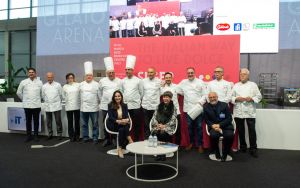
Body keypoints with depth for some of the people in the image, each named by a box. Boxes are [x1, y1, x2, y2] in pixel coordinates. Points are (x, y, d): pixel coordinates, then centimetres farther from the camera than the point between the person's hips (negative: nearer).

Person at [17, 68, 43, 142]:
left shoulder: (39, 82, 2)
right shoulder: (23, 82, 2)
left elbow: (42, 93, 11)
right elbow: (19, 92, 12)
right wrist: (24, 99, 13)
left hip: (37, 105, 0)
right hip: (27, 105, 0)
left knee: (36, 121, 6)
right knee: (28, 121, 7)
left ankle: (36, 135, 16)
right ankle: (29, 135, 17)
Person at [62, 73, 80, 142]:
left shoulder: (78, 85, 1)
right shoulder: (65, 87, 6)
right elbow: (63, 96, 15)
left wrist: (76, 100, 2)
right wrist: (68, 100, 9)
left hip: (77, 106, -1)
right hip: (68, 107, 1)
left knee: (77, 121, 4)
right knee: (70, 122, 3)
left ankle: (77, 136, 14)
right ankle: (71, 136, 10)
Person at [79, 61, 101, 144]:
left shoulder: (96, 84, -2)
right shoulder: (81, 84, 9)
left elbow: (99, 95, 0)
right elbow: (80, 95, 12)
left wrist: (100, 103, 1)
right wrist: (81, 103, 12)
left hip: (93, 108, -3)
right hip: (83, 107, 3)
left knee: (95, 124, 3)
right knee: (84, 124, 12)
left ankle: (95, 138, 13)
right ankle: (85, 137, 24)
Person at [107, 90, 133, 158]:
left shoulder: (124, 105, 10)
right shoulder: (110, 105, 1)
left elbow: (127, 116, 2)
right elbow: (110, 117, -8)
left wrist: (127, 120, -23)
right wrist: (118, 121, -26)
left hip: (123, 123, 3)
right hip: (113, 124, -3)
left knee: (122, 129, -32)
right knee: (122, 129, -33)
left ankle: (120, 148, -28)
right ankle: (130, 141, -27)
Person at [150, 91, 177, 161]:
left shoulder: (173, 108, 2)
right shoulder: (159, 106, 13)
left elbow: (173, 120, -5)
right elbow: (154, 116, 8)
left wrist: (164, 126, -17)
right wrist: (157, 124, -10)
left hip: (168, 126, -3)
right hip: (157, 125, 3)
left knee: (163, 133, -33)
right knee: (155, 133, -28)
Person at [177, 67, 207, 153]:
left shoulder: (200, 82, 2)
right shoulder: (183, 82, 8)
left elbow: (205, 95, -2)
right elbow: (177, 91, 10)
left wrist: (200, 102, -13)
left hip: (198, 108, -2)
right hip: (188, 108, 2)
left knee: (199, 127, 2)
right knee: (190, 126, 10)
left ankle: (200, 145, 13)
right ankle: (191, 142, 26)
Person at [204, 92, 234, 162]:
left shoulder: (224, 105, 2)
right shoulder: (206, 107, 7)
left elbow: (229, 118, -2)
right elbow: (206, 120, 9)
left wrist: (219, 125, -15)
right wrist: (212, 125, -13)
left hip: (225, 126, 0)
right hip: (213, 127, 0)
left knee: (230, 135, -32)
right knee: (213, 135, -34)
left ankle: (225, 154, -5)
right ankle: (216, 152, -3)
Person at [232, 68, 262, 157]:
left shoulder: (253, 85, 9)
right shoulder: (236, 85, 11)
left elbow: (259, 96, 5)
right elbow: (231, 97, 6)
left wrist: (252, 99, -12)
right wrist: (236, 99, -12)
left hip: (250, 111, -1)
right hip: (238, 112, 1)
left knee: (252, 130, -3)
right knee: (240, 130, 9)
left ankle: (253, 149, 6)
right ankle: (242, 147, 22)